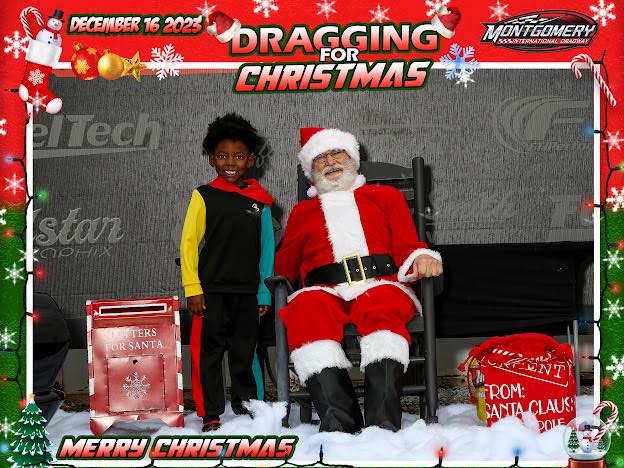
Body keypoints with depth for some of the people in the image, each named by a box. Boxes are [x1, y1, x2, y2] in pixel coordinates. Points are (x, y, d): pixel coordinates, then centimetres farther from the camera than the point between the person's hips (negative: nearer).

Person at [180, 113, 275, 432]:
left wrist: (264, 293, 5)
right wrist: (192, 289, -7)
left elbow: (266, 249, 9)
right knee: (208, 352, 1)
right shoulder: (204, 196, 1)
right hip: (210, 291, -2)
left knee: (244, 352, 9)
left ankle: (247, 409, 20)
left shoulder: (260, 201, 7)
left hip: (247, 292, 2)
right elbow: (188, 243, -1)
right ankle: (210, 415, 9)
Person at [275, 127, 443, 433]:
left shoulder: (385, 196, 30)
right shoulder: (303, 212, 32)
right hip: (326, 292, 1)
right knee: (305, 308, -37)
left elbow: (406, 245, 17)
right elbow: (283, 268, 28)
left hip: (380, 285, -1)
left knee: (382, 306, -39)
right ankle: (339, 422, -47)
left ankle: (382, 421, -52)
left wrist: (422, 259, -4)